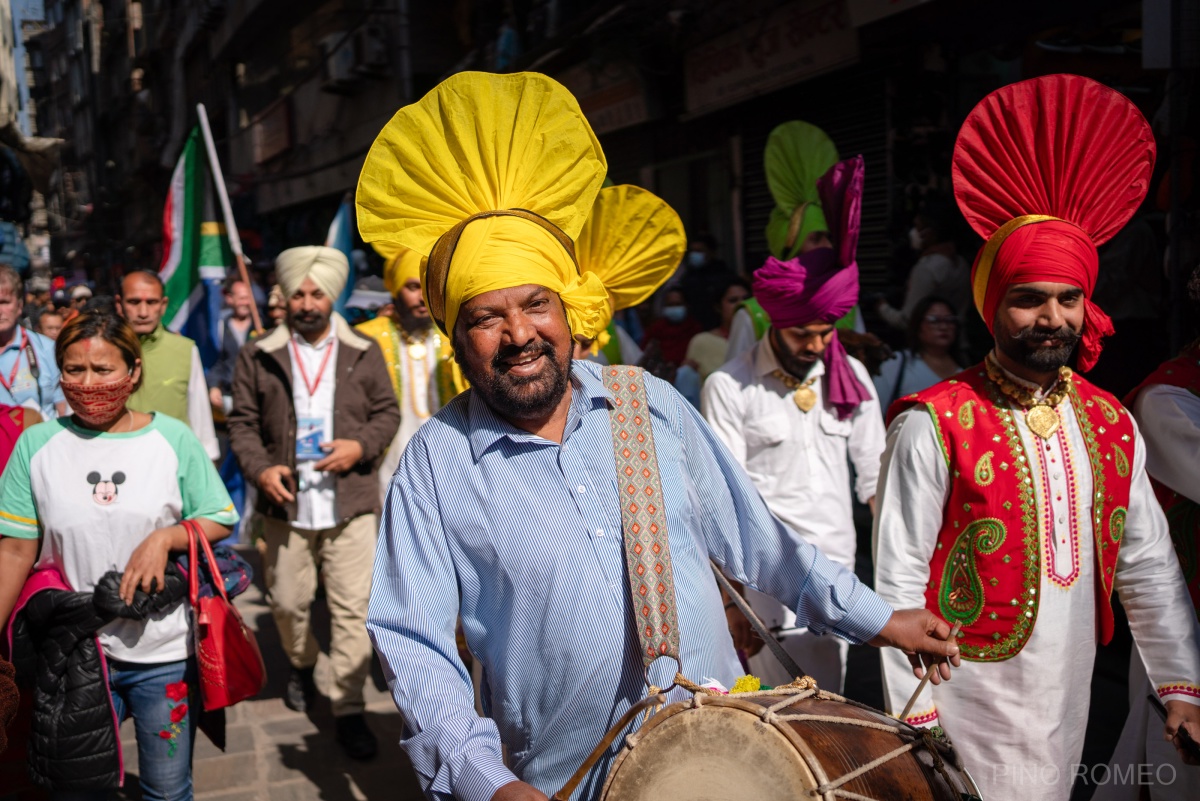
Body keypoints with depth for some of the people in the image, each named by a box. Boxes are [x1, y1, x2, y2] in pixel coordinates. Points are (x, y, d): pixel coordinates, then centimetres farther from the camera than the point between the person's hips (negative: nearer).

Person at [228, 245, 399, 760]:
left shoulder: (364, 352, 5)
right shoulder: (258, 356, 4)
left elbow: (387, 413, 8)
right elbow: (242, 423, 6)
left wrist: (361, 447, -10)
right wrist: (259, 467, -11)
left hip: (351, 503, -1)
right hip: (286, 505, 1)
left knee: (353, 610, -2)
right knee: (287, 602, 14)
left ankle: (348, 709, 9)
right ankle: (301, 665, 44)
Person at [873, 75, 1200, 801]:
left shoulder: (1111, 424, 3)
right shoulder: (934, 425, -15)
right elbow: (900, 579, -13)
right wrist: (916, 716, -13)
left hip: (1068, 697, 6)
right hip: (972, 696, -5)